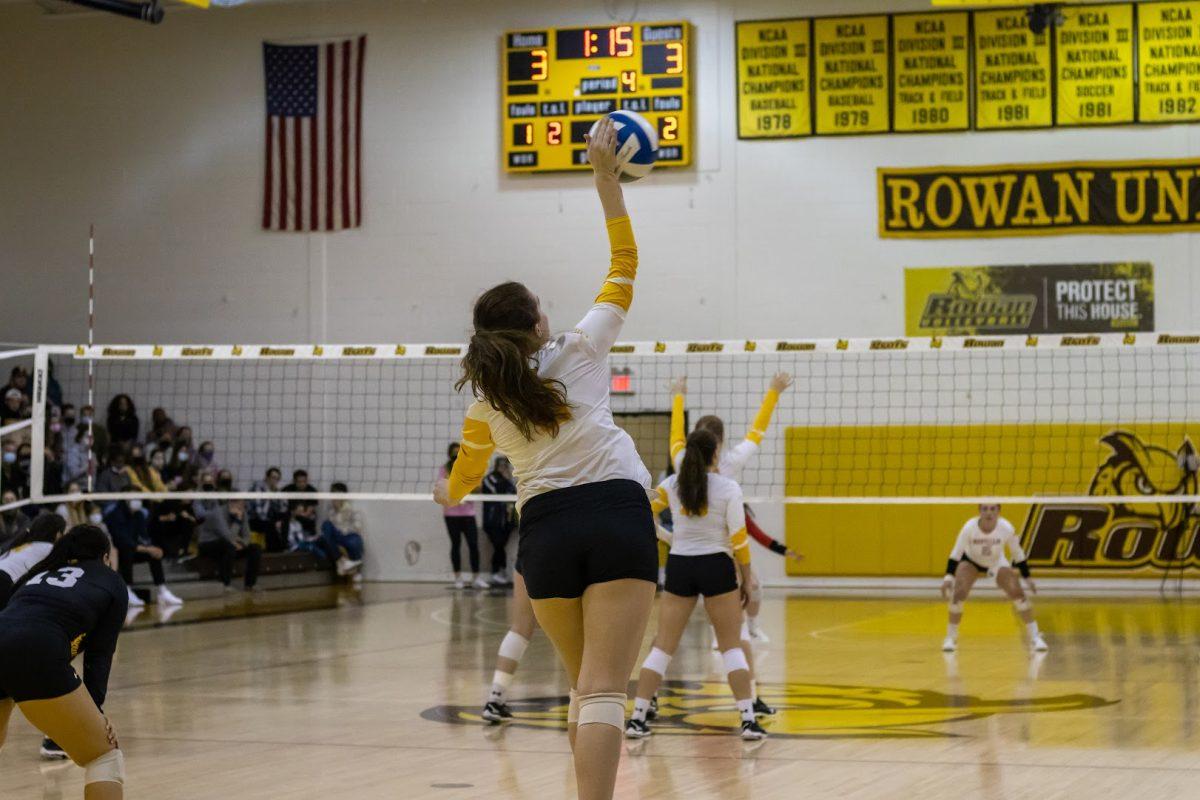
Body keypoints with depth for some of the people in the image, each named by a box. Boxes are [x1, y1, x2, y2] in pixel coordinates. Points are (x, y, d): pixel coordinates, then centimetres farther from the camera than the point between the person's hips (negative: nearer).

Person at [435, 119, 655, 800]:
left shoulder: (485, 400, 12)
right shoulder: (579, 350, 6)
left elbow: (465, 477, 27)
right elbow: (625, 264, 14)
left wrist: (448, 495, 51)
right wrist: (607, 180, 15)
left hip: (545, 531, 3)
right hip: (618, 514, -3)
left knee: (586, 686, 19)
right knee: (604, 692, -12)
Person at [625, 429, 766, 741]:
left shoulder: (672, 485, 0)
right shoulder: (729, 488, -8)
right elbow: (739, 539, -8)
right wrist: (748, 578, 2)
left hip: (679, 566, 2)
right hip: (716, 566, -2)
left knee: (663, 646, 6)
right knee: (732, 646, 5)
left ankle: (637, 718, 1)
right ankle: (748, 720, -3)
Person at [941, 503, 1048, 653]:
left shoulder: (1007, 528, -29)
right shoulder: (969, 528, -32)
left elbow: (1018, 554, -11)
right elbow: (956, 554, -22)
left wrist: (1027, 578, -6)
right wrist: (948, 577, -32)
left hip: (997, 562, 1)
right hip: (971, 561, -1)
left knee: (1017, 593, -16)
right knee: (959, 593, -22)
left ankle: (1035, 637, -2)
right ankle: (951, 638, -3)